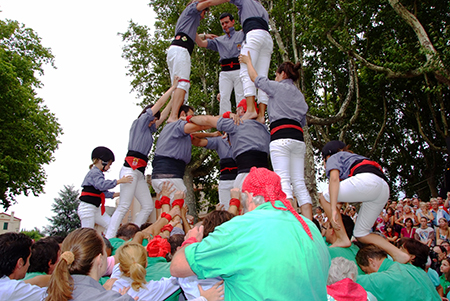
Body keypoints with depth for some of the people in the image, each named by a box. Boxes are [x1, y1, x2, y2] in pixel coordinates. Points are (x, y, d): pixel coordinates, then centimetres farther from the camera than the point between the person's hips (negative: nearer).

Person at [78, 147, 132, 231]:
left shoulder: (98, 173, 17)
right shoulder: (94, 172, -12)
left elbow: (103, 192, 18)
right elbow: (101, 185, -32)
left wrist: (117, 194, 10)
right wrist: (119, 181, -34)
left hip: (96, 208, 10)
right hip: (87, 207, -10)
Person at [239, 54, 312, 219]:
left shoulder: (278, 87, 9)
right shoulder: (300, 95, 28)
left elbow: (255, 78, 21)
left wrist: (248, 61, 36)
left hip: (281, 137, -7)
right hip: (298, 138, 7)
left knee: (284, 181, -14)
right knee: (299, 183, 2)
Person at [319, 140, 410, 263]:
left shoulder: (334, 158, 18)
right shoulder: (353, 157, 41)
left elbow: (334, 178, -4)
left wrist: (333, 209, -14)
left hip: (367, 179, -9)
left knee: (324, 197, 6)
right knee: (361, 234, 16)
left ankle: (343, 239, 0)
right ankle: (398, 254, 6)